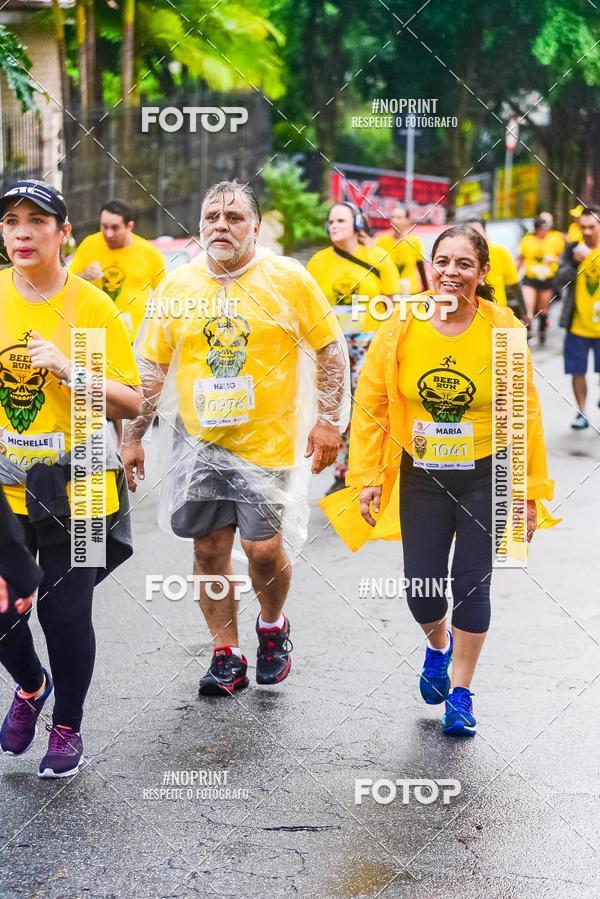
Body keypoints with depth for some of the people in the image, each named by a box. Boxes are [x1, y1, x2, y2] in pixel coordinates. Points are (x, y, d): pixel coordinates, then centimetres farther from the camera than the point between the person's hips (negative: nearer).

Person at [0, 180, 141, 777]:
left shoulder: (93, 307, -7)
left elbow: (131, 403, -6)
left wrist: (69, 371, -20)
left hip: (74, 490, -2)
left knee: (66, 615, 3)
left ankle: (67, 727, 28)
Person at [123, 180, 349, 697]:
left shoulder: (289, 279, -5)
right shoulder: (178, 286, 3)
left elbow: (331, 348, 1)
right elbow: (151, 367, 10)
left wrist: (329, 421, -4)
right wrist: (133, 436, 9)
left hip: (269, 440, -3)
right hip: (198, 442, 3)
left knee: (264, 546, -7)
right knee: (209, 548, 5)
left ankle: (273, 625, 24)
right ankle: (227, 656, 19)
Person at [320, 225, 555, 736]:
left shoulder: (503, 330, -11)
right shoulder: (400, 329, -8)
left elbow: (525, 416, -6)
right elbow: (370, 407, -1)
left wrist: (530, 493, -4)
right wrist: (367, 477, -5)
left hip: (486, 475, -1)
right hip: (421, 476, 1)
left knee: (472, 583, -1)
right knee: (421, 588, 2)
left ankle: (460, 692, 19)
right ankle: (439, 645, 38)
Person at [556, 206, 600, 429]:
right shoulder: (573, 249, 2)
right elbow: (560, 280, -6)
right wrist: (575, 261, -20)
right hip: (577, 325, 1)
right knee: (577, 372, 7)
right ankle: (581, 413, 22)